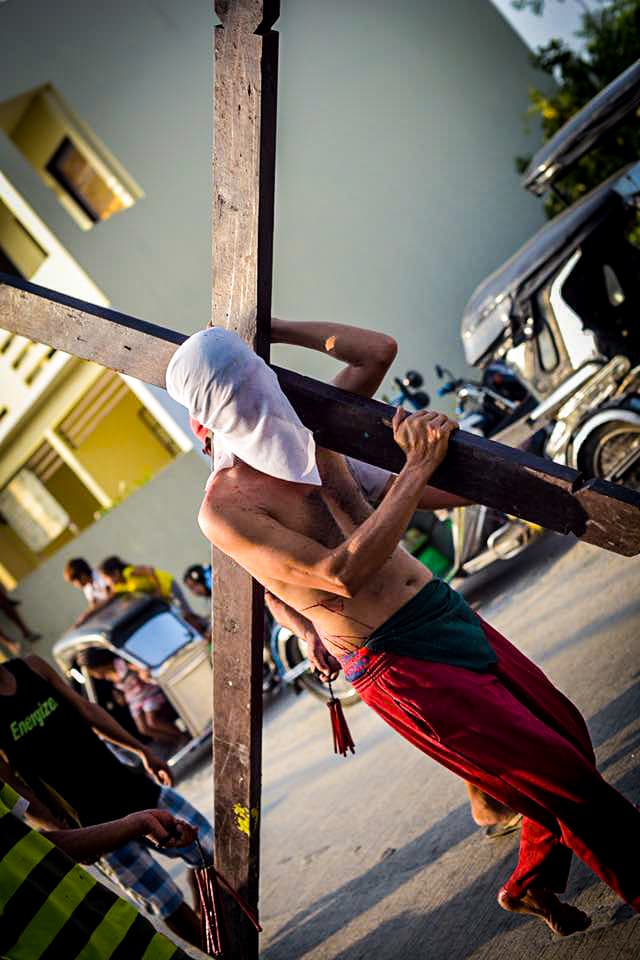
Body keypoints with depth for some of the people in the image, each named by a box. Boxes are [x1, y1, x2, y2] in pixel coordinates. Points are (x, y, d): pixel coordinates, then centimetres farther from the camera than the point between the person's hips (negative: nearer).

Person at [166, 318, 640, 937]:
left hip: (444, 609, 8)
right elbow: (343, 573, -26)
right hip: (399, 664, -8)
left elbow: (379, 349, 10)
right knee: (563, 778, -5)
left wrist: (275, 328, 13)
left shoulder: (304, 432, 6)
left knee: (568, 737, 16)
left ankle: (531, 884, 37)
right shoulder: (223, 508, -16)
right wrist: (418, 468, -26)